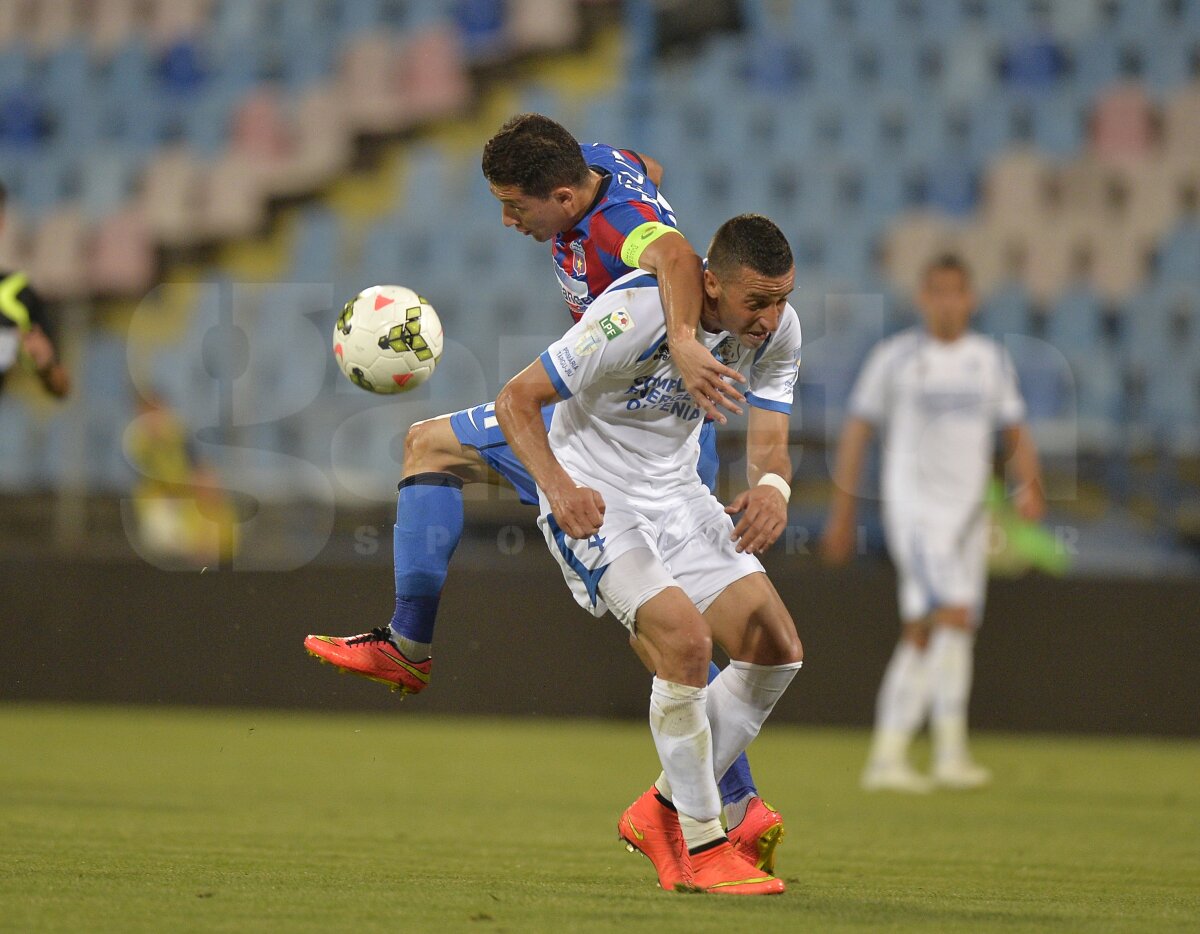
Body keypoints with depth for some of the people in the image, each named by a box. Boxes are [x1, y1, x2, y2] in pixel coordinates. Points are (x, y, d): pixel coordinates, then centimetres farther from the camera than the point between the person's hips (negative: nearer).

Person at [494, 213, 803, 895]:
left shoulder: (777, 329, -9)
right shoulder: (634, 314, -29)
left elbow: (769, 441, -6)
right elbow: (517, 399, -23)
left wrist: (772, 485, -31)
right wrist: (560, 487, -39)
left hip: (676, 493, 7)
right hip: (593, 499, -7)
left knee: (777, 650, -3)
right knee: (685, 638, -25)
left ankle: (662, 813, 13)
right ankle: (701, 845, -10)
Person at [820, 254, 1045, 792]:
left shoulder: (991, 360, 11)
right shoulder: (895, 358, -1)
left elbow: (1016, 434, 13)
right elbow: (857, 431, 2)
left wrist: (1030, 487, -6)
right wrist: (842, 512, 0)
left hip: (968, 513, 5)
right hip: (913, 506, -5)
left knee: (921, 636, 7)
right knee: (954, 615, -21)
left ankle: (886, 758, 13)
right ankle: (950, 751, -21)